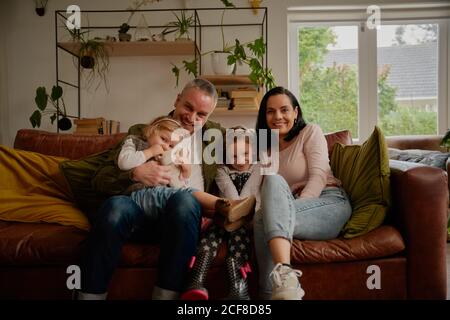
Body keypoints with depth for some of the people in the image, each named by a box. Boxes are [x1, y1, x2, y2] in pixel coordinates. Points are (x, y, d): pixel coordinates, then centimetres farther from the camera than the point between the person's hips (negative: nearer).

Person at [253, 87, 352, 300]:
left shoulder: (311, 132, 9)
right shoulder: (268, 148, 23)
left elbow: (319, 177, -7)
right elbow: (268, 195, 10)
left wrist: (288, 209, -22)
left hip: (330, 203, -3)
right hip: (298, 210, 4)